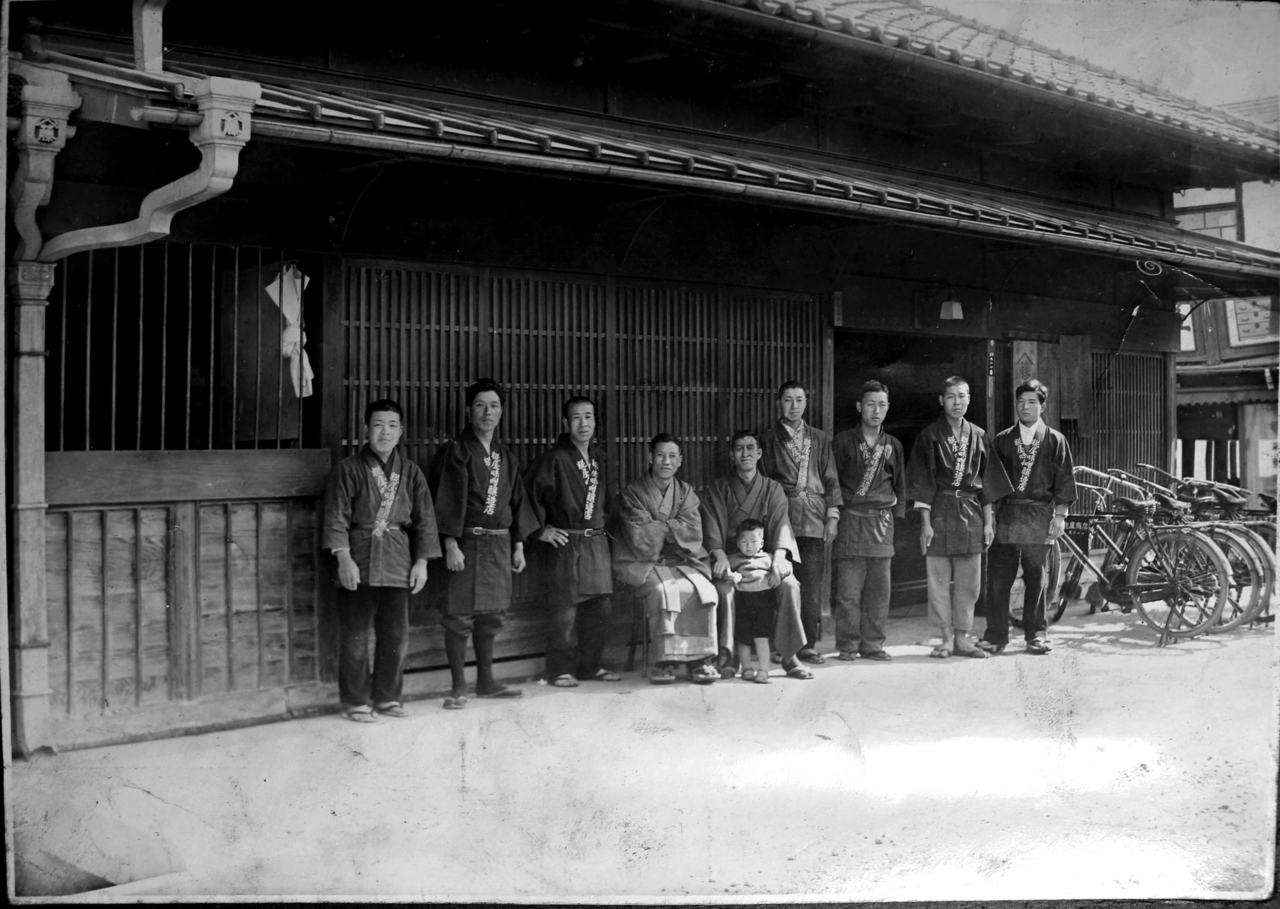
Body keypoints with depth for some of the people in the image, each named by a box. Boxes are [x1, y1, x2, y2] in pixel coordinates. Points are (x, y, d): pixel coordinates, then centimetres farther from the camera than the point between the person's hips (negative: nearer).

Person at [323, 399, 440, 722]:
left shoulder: (410, 472, 9)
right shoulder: (349, 469, 0)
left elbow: (424, 519, 9)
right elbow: (336, 517, -5)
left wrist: (421, 562, 2)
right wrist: (344, 559, -14)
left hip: (397, 563, 3)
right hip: (359, 561, -3)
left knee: (397, 635, 6)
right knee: (355, 635, 2)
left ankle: (387, 697, 20)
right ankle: (356, 701, 12)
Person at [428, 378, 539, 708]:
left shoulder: (504, 456, 15)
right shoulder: (455, 451, -4)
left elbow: (517, 501, 18)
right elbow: (446, 499, -10)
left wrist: (519, 545, 14)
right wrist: (450, 545, -17)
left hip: (500, 544, 6)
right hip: (467, 543, -6)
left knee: (491, 615, 11)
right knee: (460, 615, -5)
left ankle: (486, 682, 21)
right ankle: (458, 688, 1)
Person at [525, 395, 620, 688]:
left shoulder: (599, 458, 12)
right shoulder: (555, 459, -9)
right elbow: (527, 490, -12)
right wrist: (541, 528, -10)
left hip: (597, 542, 7)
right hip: (567, 543, -6)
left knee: (601, 608, 8)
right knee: (564, 609, -4)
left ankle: (590, 666, 19)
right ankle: (560, 670, 5)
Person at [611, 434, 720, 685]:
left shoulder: (686, 493, 12)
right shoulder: (632, 494, 0)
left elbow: (693, 532, -3)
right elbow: (641, 539, -11)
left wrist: (659, 528, -10)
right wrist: (672, 528, -3)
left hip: (681, 562, 3)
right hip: (643, 564, -3)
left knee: (705, 591, -26)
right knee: (665, 591, -33)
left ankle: (700, 658, -19)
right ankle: (667, 660, -24)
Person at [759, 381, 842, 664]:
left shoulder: (820, 439, 17)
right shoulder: (767, 439, 10)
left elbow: (831, 479, 14)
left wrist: (832, 515, 5)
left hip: (814, 520, 2)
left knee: (812, 584, -2)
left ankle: (808, 644, 3)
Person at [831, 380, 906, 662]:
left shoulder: (893, 446, 14)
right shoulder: (843, 442, 4)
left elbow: (900, 486, 20)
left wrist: (896, 517, 11)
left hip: (881, 523, 3)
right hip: (850, 520, -3)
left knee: (879, 589, 3)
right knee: (849, 589, -5)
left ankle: (872, 644, 11)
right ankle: (847, 645, 3)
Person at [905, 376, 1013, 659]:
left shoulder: (978, 436, 10)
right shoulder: (929, 436, 1)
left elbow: (987, 483, 12)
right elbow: (922, 483, -2)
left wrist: (988, 522, 7)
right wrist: (925, 522, -9)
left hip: (971, 513, 3)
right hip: (939, 511, -2)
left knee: (969, 581, 3)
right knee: (939, 579, -2)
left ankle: (962, 637, 11)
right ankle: (946, 638, 6)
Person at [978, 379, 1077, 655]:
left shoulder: (1055, 440, 6)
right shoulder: (1001, 440, 10)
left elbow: (1064, 478, 4)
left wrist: (1060, 514, -2)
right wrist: (990, 512, 4)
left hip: (1039, 517, -1)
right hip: (1006, 516, 1)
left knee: (1036, 580, 4)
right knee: (998, 579, -2)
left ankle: (1036, 635, 14)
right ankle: (995, 635, 4)